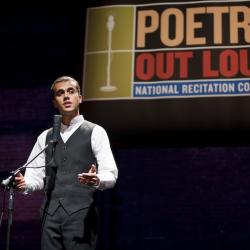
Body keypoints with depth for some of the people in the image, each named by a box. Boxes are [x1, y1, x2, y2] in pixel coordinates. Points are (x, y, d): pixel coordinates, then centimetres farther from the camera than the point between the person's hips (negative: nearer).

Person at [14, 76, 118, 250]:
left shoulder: (95, 132, 5)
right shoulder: (45, 137, 18)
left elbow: (111, 175, -2)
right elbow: (36, 176, 16)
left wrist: (97, 180, -25)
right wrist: (24, 184, -7)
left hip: (81, 214, -4)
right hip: (50, 214, 4)